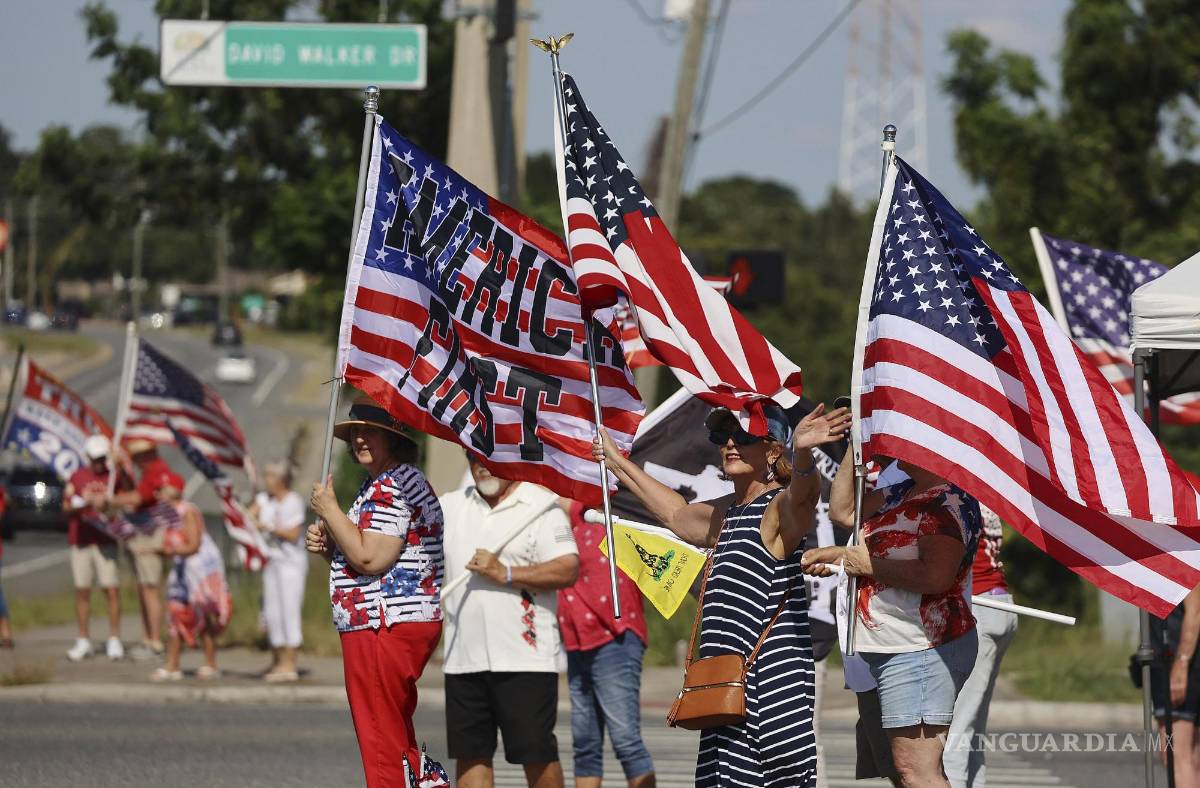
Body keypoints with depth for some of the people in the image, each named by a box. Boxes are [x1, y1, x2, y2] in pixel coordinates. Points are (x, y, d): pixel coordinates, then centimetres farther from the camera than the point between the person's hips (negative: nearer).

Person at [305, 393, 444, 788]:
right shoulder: (384, 484, 20)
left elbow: (371, 559, -24)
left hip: (385, 626, -11)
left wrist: (329, 511, -13)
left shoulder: (391, 488, -15)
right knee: (398, 738, 18)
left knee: (381, 741, -9)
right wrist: (325, 545, 8)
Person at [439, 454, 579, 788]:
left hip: (525, 657, -5)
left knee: (537, 754, -2)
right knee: (469, 754, 4)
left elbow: (568, 569, -12)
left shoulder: (539, 506, -2)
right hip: (463, 657, 5)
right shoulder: (451, 507, 14)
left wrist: (505, 574, -18)